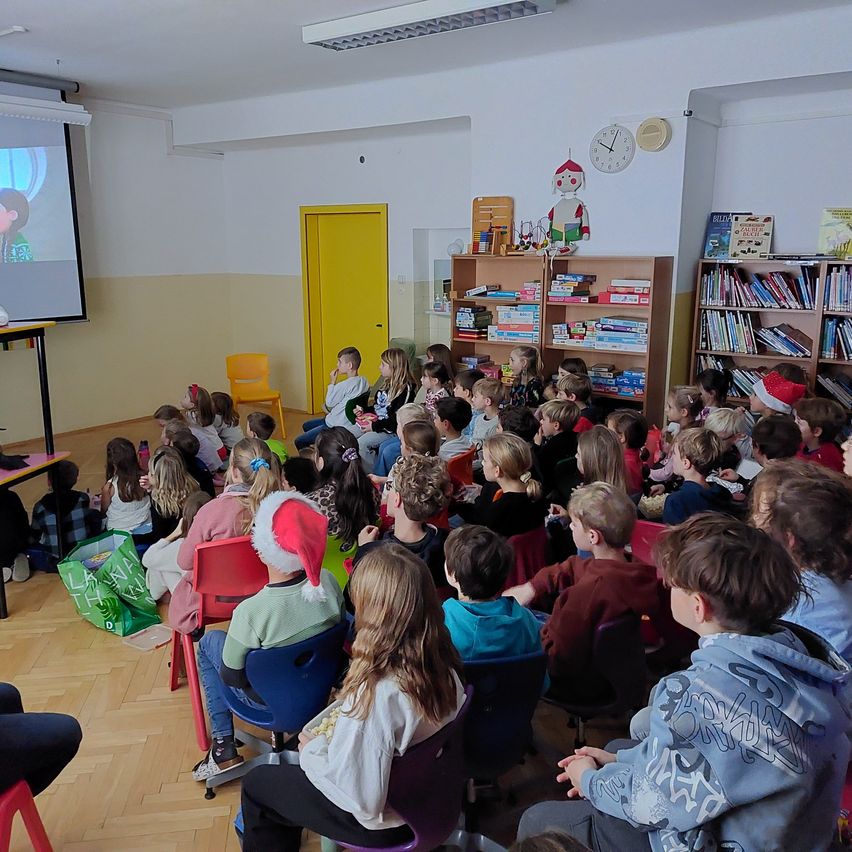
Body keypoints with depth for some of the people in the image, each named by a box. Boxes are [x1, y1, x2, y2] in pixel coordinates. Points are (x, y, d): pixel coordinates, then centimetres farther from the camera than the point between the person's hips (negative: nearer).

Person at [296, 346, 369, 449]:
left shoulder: (343, 385, -25)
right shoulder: (364, 381, 0)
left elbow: (329, 403, -10)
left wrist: (332, 383, -3)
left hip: (338, 429, -10)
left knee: (299, 442, -4)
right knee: (306, 426, 27)